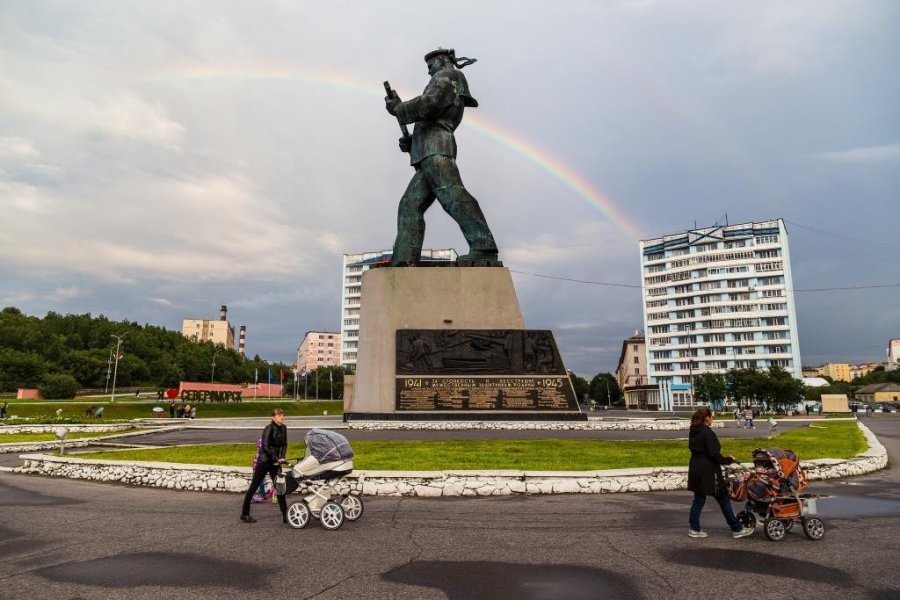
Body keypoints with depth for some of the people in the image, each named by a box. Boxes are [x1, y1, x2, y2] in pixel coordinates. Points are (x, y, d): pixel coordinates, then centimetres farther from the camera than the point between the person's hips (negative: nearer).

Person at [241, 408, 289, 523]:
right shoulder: (269, 428, -17)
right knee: (254, 487, 4)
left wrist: (282, 457, -5)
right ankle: (244, 514, 15)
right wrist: (277, 458, -24)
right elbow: (265, 447, -22)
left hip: (275, 462, 6)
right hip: (264, 461, -6)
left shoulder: (283, 428, 2)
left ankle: (285, 515, 6)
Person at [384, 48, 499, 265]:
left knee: (452, 194, -24)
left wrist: (397, 108, 3)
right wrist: (410, 143, 16)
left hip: (435, 147, -10)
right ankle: (403, 261, -10)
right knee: (410, 205, 0)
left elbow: (429, 104, -10)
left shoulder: (448, 74, 9)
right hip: (429, 157, 10)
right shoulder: (451, 98, 36)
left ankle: (484, 248, -35)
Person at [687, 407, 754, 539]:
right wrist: (729, 460, -4)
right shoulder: (708, 433, -18)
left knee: (698, 499, 12)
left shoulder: (693, 432, 8)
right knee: (723, 499, 5)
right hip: (708, 472, -8)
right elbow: (714, 454, -19)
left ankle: (694, 529, 14)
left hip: (695, 471, 8)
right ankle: (736, 529, 15)